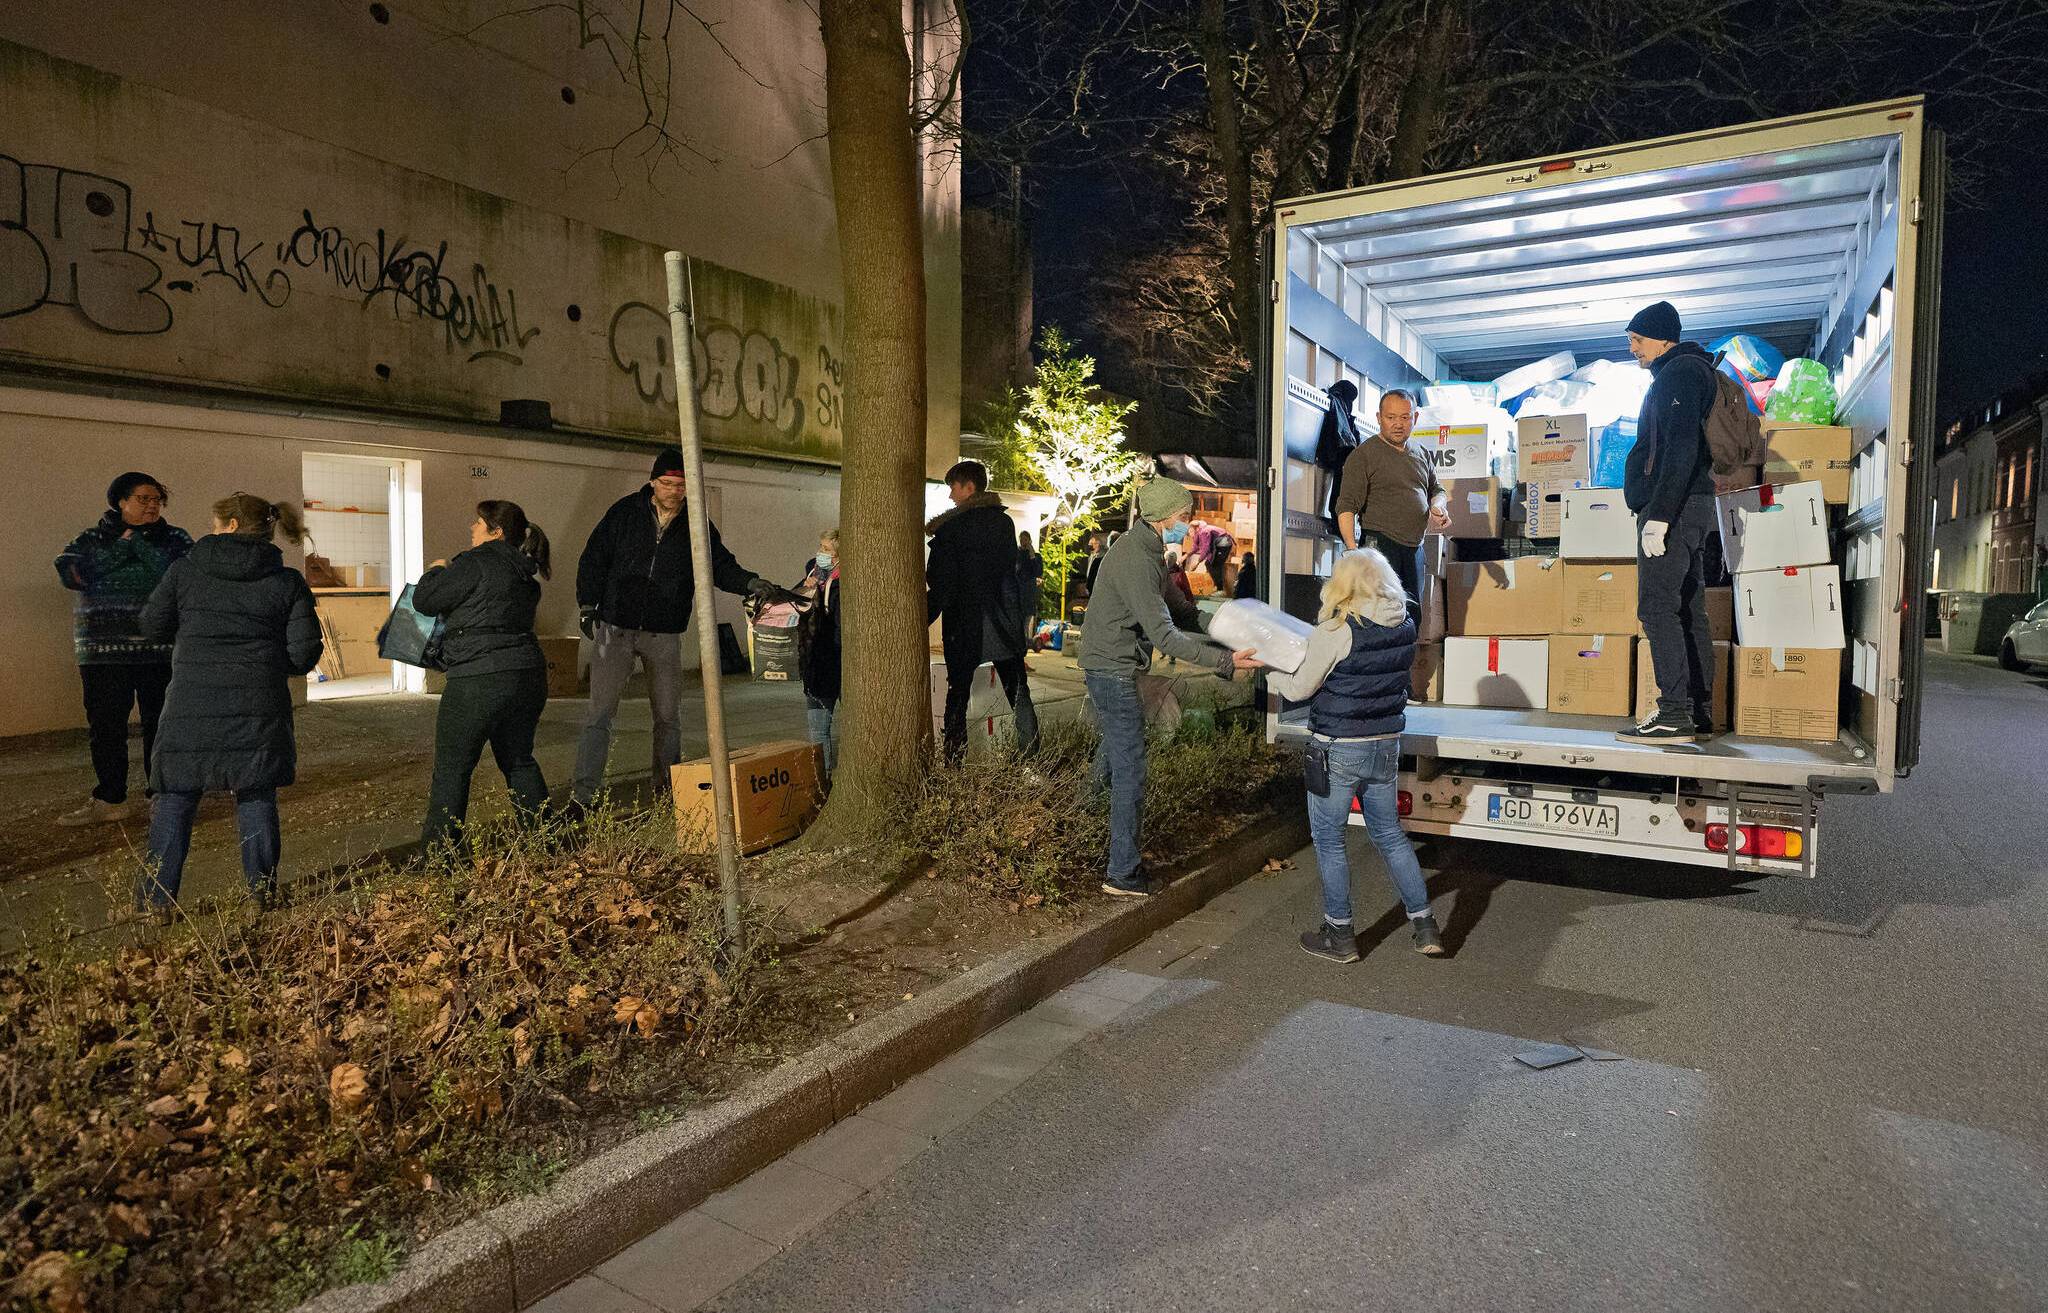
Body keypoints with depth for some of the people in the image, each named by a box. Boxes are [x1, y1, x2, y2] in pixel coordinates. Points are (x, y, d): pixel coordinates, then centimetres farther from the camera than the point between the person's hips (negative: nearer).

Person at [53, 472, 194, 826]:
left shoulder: (175, 539, 6)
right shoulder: (91, 539, 10)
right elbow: (70, 572, -8)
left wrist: (138, 543, -10)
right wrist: (123, 546, -9)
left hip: (161, 649, -2)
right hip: (104, 649, 2)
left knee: (160, 722, 2)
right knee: (104, 724, 4)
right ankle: (109, 799, 14)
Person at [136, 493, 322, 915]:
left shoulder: (186, 570, 0)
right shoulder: (288, 582, -1)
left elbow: (152, 626, 6)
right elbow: (305, 651, -4)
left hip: (192, 703, 0)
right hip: (259, 707, 0)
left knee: (176, 799, 11)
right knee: (257, 800, 10)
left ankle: (158, 895, 16)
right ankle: (263, 891, 14)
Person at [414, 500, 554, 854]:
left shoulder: (477, 561, -9)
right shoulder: (526, 577, 15)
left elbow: (425, 601, -6)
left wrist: (436, 571, 13)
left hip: (481, 679, -8)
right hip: (529, 674, 8)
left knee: (452, 767, 4)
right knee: (519, 760, 19)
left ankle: (439, 851, 8)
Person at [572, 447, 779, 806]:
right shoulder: (625, 512, -1)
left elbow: (720, 565, 1)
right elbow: (594, 558, 4)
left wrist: (750, 582, -19)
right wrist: (588, 606, -1)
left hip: (665, 635, 2)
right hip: (615, 628, -2)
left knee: (667, 715, 9)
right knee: (599, 713, -5)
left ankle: (668, 787, 23)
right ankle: (583, 796, -1)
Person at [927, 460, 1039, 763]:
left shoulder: (949, 528, -12)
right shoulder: (1004, 522, 4)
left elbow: (941, 587, -13)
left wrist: (923, 622, -3)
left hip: (964, 627, -4)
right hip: (1006, 624, 4)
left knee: (957, 696, 6)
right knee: (1019, 695, 11)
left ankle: (953, 767, 8)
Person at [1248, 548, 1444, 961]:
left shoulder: (1336, 629, -18)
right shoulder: (1404, 625, 1)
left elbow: (1300, 688, -12)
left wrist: (1270, 674, 8)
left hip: (1339, 749, -6)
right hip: (1386, 745, 7)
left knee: (1328, 838, 8)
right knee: (1389, 833, 20)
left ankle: (1339, 935, 17)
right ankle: (1425, 926, 24)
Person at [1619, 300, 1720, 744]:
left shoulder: (1679, 372, -9)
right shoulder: (1687, 371, 24)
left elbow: (1680, 450, -20)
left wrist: (1658, 515, -24)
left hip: (1674, 506, -11)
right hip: (1689, 508, 11)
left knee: (1657, 607, -13)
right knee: (1688, 611, 9)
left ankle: (1674, 713, -15)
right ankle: (1699, 713, 11)